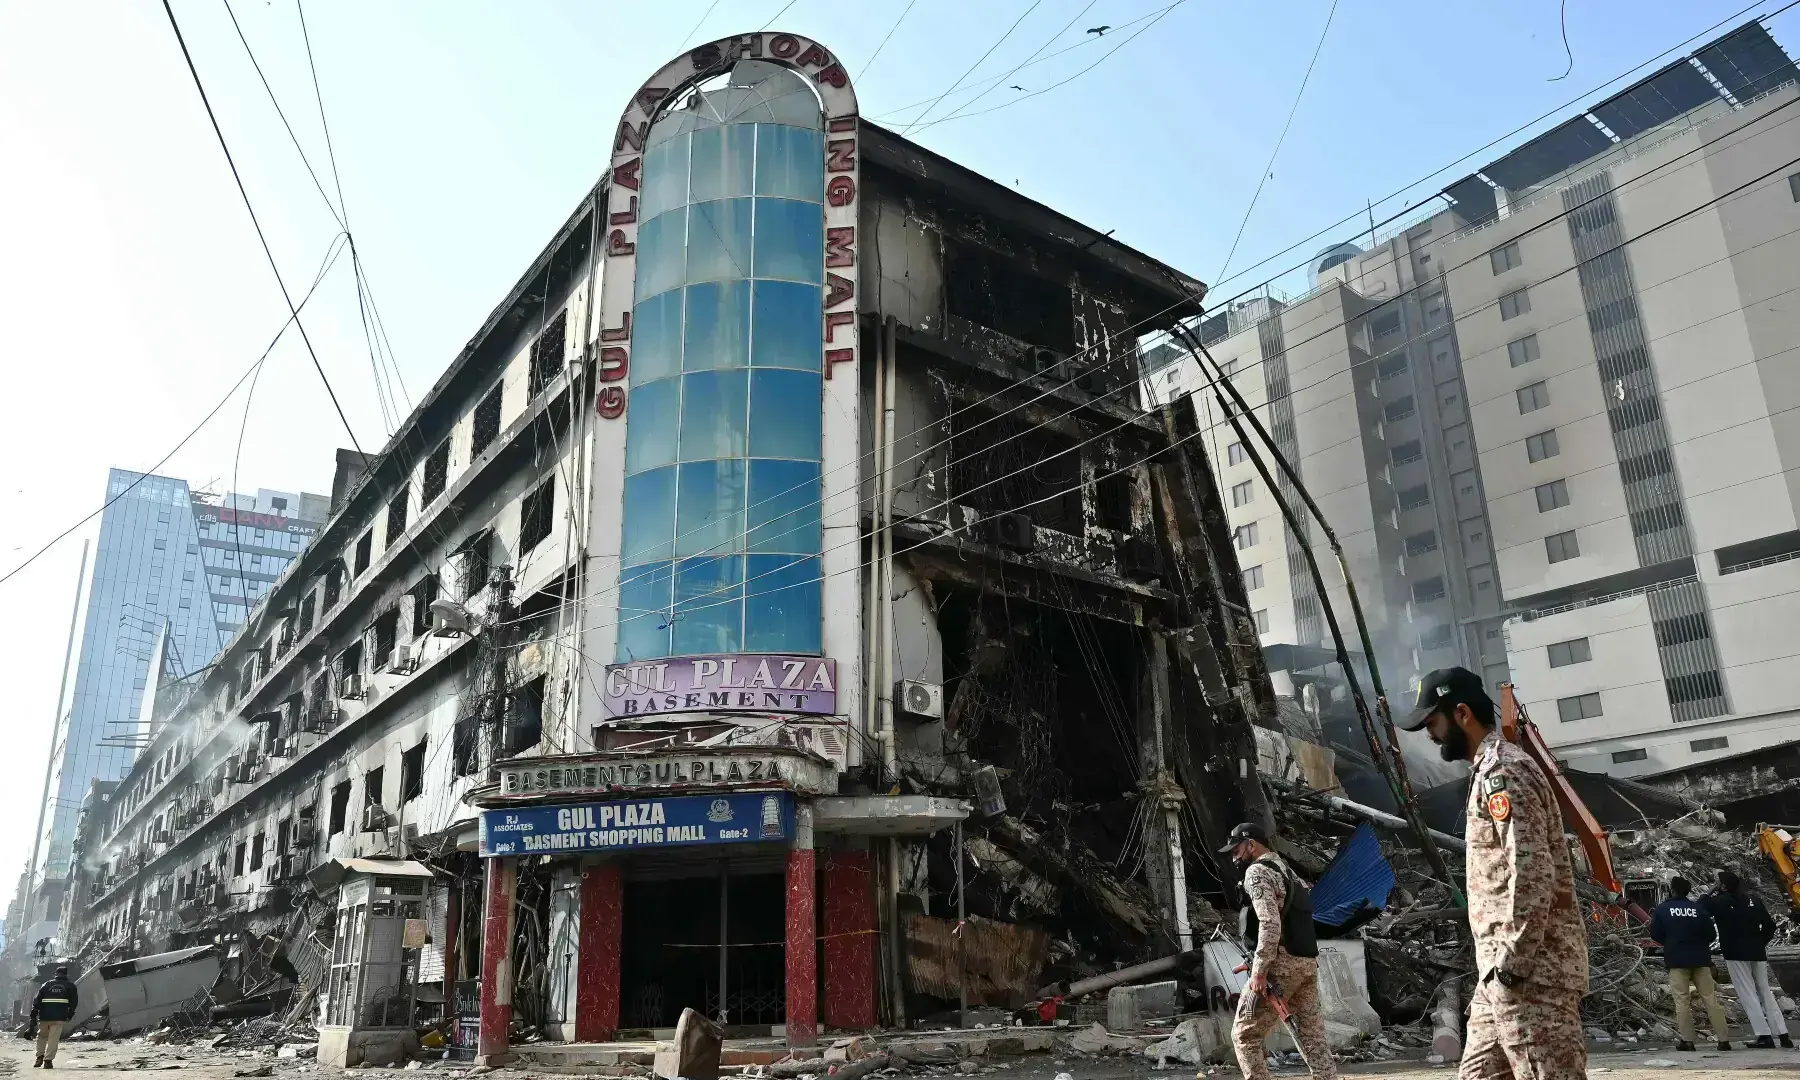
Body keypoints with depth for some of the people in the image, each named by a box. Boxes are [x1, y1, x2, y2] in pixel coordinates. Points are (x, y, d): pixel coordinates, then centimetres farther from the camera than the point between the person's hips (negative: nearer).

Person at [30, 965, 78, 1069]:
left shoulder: (46, 985, 14)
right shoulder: (70, 985, 9)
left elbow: (37, 1001, 7)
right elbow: (74, 1001, 5)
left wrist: (33, 1016, 7)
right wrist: (70, 1014, 18)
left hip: (44, 1016, 2)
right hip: (59, 1017, -2)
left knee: (42, 1035, 23)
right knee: (53, 1038, -1)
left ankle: (40, 1056, 16)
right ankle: (48, 1060, -5)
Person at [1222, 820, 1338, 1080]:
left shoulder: (1257, 871, -7)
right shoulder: (1286, 871, 23)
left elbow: (1270, 923, -20)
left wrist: (1259, 971, -21)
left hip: (1281, 963, -9)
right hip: (1308, 962, 9)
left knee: (1245, 1035, 0)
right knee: (1313, 1037, 7)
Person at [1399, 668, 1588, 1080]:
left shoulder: (1502, 771, -14)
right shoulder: (1490, 771, 18)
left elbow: (1532, 875, -22)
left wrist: (1510, 964, -21)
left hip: (1531, 969, -10)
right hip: (1502, 966, 11)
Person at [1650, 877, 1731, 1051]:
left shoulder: (1662, 909, -4)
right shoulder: (1698, 908, 0)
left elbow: (1655, 934, -2)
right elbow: (1710, 934, 3)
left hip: (1677, 960, -2)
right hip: (1700, 959, 2)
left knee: (1682, 1000, 1)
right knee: (1710, 998, 6)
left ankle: (1687, 1040, -2)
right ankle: (1723, 1039, 5)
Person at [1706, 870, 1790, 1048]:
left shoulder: (1722, 901, -9)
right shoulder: (1754, 901, 9)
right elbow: (1770, 926, 8)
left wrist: (1716, 892, 4)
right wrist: (1760, 944, 17)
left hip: (1736, 954, -6)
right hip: (1757, 953, 6)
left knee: (1748, 995, -3)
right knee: (1766, 994, 12)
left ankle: (1764, 1036, -7)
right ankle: (1783, 1035, 10)